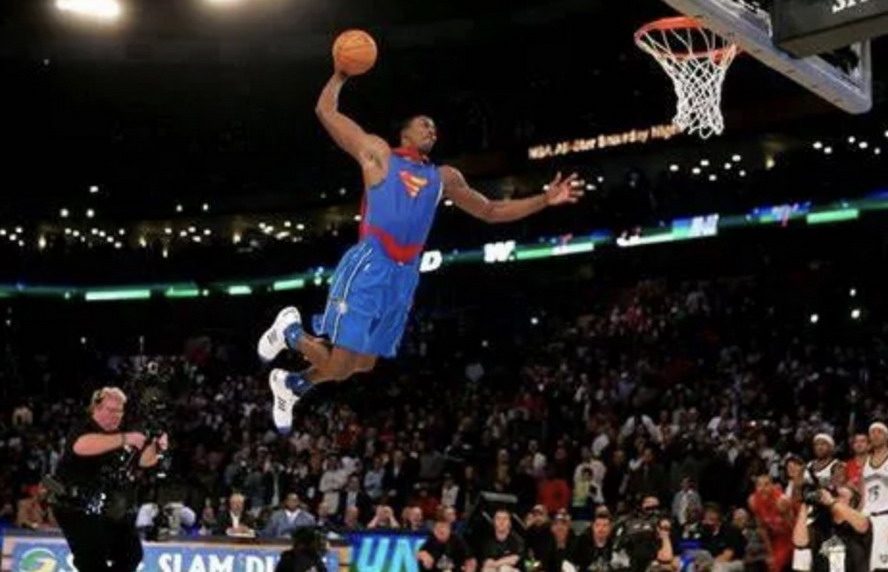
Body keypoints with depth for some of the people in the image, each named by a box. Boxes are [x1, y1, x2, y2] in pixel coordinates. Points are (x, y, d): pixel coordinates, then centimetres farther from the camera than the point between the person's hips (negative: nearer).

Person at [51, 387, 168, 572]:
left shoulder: (120, 435, 12)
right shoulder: (83, 429, -12)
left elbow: (145, 460, 11)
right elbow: (82, 447, -36)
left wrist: (156, 447, -13)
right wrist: (124, 439, -43)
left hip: (111, 511, 8)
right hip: (78, 510, -8)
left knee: (131, 554, 12)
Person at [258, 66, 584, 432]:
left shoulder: (444, 177, 23)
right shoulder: (378, 154, 9)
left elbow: (491, 211, 25)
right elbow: (326, 110, 8)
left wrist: (545, 200, 17)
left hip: (404, 276, 6)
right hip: (369, 266, -6)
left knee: (362, 365, 10)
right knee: (338, 367, -12)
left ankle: (291, 384, 34)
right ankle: (290, 331, 18)